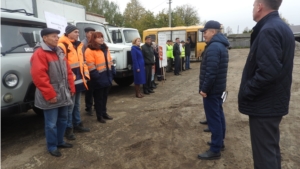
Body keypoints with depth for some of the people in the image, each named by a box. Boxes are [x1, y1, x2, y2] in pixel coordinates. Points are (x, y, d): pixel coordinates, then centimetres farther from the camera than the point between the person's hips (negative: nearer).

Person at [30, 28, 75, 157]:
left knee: (63, 120, 18)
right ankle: (52, 147, 21)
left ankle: (60, 142, 35)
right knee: (51, 124, 4)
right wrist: (50, 94, -20)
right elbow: (39, 76, -21)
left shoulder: (59, 52, 13)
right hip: (51, 97, -8)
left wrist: (71, 88, 10)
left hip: (63, 94, 8)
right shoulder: (39, 54, -14)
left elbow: (68, 71, 15)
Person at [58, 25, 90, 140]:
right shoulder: (62, 45, -13)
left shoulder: (78, 45, 15)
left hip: (79, 79, 9)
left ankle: (77, 124, 31)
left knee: (77, 104, 18)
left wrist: (85, 74, 13)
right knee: (70, 106, -1)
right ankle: (68, 129, 12)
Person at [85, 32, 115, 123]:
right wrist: (96, 76, -20)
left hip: (107, 76, 8)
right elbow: (91, 65, -16)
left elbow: (110, 61, 19)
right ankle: (99, 116, 15)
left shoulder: (105, 49, 15)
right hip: (99, 77, -7)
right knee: (98, 97, 4)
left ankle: (104, 113, 30)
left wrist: (112, 71, 13)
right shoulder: (90, 50, -11)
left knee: (105, 96, 17)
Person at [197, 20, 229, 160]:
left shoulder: (213, 47, -20)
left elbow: (211, 71, -27)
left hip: (211, 89, -11)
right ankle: (220, 142, 32)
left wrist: (204, 89, -19)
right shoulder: (221, 45, 14)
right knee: (218, 115, 18)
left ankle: (215, 150, 5)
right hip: (218, 87, 11)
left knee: (213, 118, -4)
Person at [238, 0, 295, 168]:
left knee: (264, 153, 2)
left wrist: (246, 92, -17)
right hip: (274, 102, 10)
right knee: (271, 148, 22)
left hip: (264, 104, -10)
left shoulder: (268, 30, -19)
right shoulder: (282, 28, 13)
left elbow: (267, 71, -30)